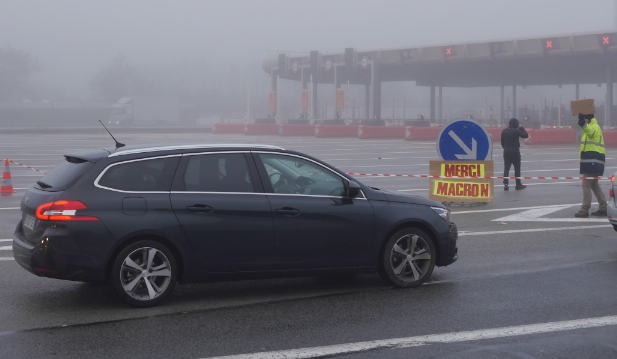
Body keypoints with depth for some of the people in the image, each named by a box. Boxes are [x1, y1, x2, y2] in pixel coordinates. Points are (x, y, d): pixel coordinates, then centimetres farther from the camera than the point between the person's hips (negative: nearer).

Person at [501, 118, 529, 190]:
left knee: (506, 168, 2)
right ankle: (518, 184, 14)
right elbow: (526, 135, -8)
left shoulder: (504, 131, 5)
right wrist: (521, 128, 0)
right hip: (515, 152, -5)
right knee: (517, 168, 7)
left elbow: (502, 142, 10)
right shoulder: (516, 131, -14)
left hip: (506, 151, 5)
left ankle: (505, 184, -9)